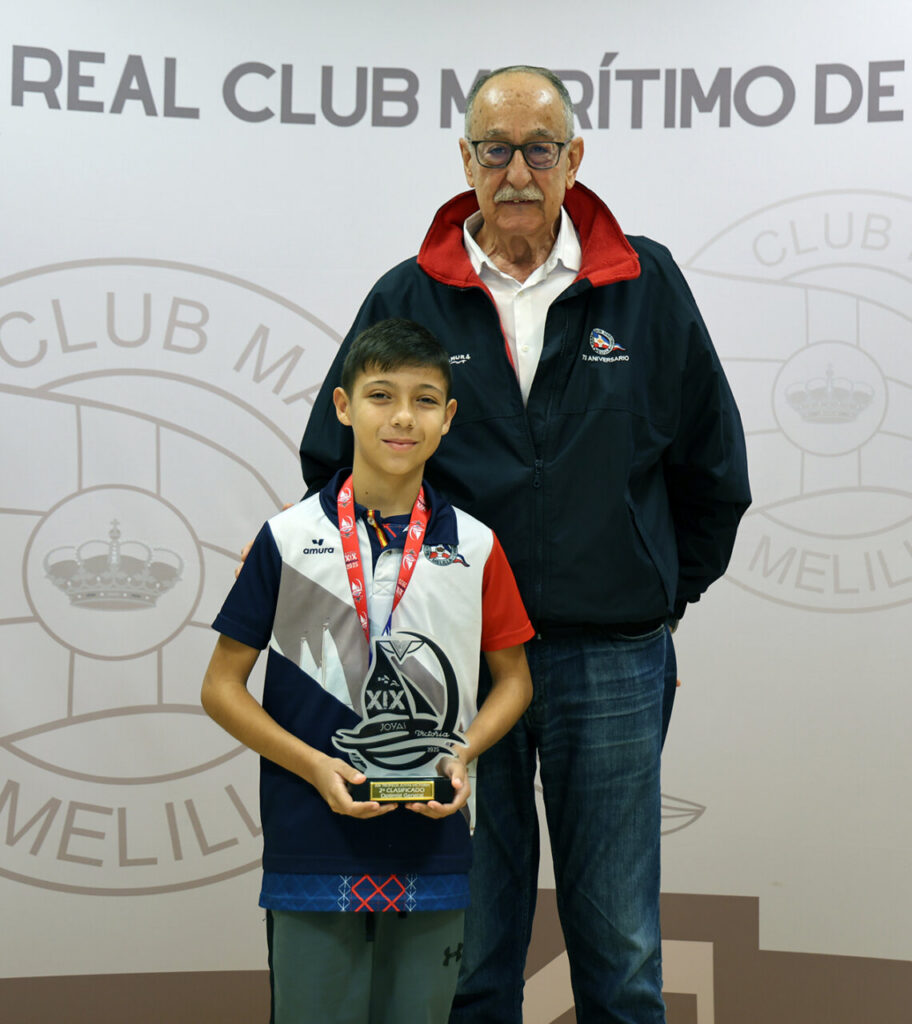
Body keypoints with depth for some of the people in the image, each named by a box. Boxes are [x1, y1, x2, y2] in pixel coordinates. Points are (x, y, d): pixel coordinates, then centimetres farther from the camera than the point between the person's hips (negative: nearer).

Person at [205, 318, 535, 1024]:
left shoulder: (475, 547, 5)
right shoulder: (289, 540, -1)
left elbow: (513, 678, 14)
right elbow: (222, 687, 2)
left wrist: (464, 754, -5)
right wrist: (315, 766, -11)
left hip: (432, 845, 2)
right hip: (312, 850, -2)